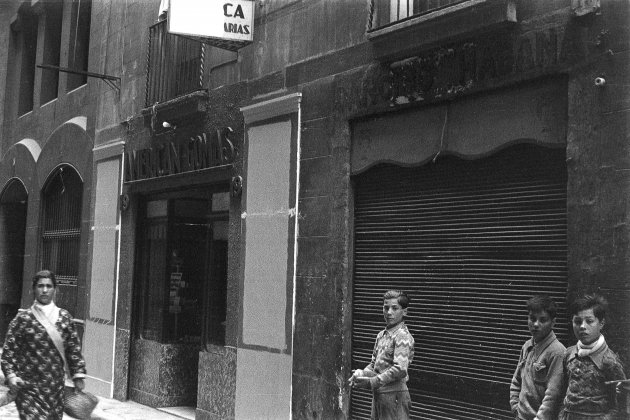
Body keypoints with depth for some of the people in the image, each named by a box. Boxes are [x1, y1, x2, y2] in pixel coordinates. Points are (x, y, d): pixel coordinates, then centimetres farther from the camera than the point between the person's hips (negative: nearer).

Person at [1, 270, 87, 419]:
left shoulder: (64, 317, 5)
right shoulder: (23, 318, -2)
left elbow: (74, 349, 10)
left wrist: (78, 376, 6)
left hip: (56, 387, 3)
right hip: (29, 387, -3)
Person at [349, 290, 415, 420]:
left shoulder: (403, 337, -14)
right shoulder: (381, 335, 11)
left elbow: (400, 369, -23)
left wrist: (372, 382, -22)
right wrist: (362, 373, -3)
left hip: (394, 394, -8)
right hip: (378, 394, 8)